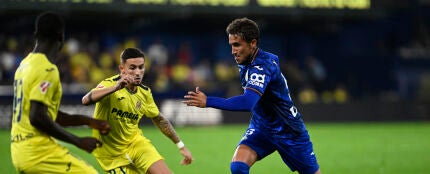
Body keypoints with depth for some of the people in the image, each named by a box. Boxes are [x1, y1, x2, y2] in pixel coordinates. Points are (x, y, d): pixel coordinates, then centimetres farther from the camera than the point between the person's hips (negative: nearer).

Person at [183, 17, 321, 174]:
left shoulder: (263, 67, -30)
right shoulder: (245, 62, -4)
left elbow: (247, 103, -45)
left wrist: (208, 102, -48)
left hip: (288, 132, -6)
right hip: (261, 128, 7)